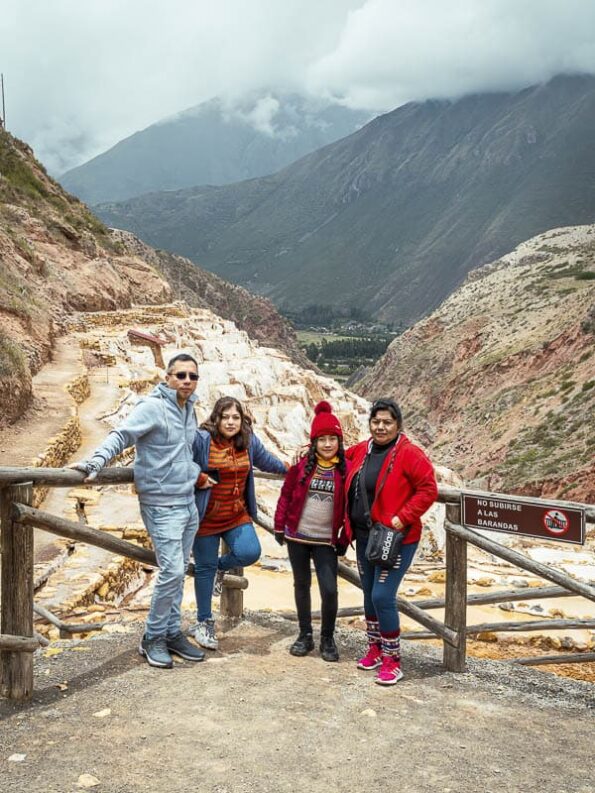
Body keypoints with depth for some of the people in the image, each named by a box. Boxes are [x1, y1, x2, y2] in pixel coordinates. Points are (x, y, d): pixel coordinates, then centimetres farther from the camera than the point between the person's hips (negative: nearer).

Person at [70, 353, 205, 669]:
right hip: (162, 505, -8)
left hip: (188, 502, 8)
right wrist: (96, 462, -35)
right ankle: (153, 638, 5)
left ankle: (172, 633, 25)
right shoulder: (152, 407, -13)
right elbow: (120, 436, -22)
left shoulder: (189, 409, 10)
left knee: (178, 572, 13)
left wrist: (197, 473, 18)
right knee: (172, 570, -11)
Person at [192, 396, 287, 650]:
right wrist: (198, 479, -19)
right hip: (206, 517, -4)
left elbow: (266, 460, 22)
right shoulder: (201, 439, -15)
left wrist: (290, 467, 27)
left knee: (250, 552, -17)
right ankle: (204, 623, 25)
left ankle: (221, 565, 19)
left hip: (237, 516, 4)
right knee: (204, 569, 6)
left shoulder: (249, 442, 4)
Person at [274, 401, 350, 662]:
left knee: (329, 590, -8)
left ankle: (327, 639, 13)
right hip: (297, 537, 2)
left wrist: (344, 540, 0)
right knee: (301, 585, 12)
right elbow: (286, 496, 5)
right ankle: (305, 635, 28)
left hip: (326, 541, -1)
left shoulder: (346, 471, -4)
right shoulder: (302, 467, -2)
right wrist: (279, 527, 4)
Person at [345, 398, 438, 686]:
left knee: (383, 596, -9)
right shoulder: (361, 450, 6)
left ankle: (392, 660, 7)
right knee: (369, 593, 16)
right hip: (364, 536, 7)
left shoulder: (409, 454, -14)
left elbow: (429, 490, -16)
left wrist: (403, 517, -21)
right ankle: (375, 648, 34)